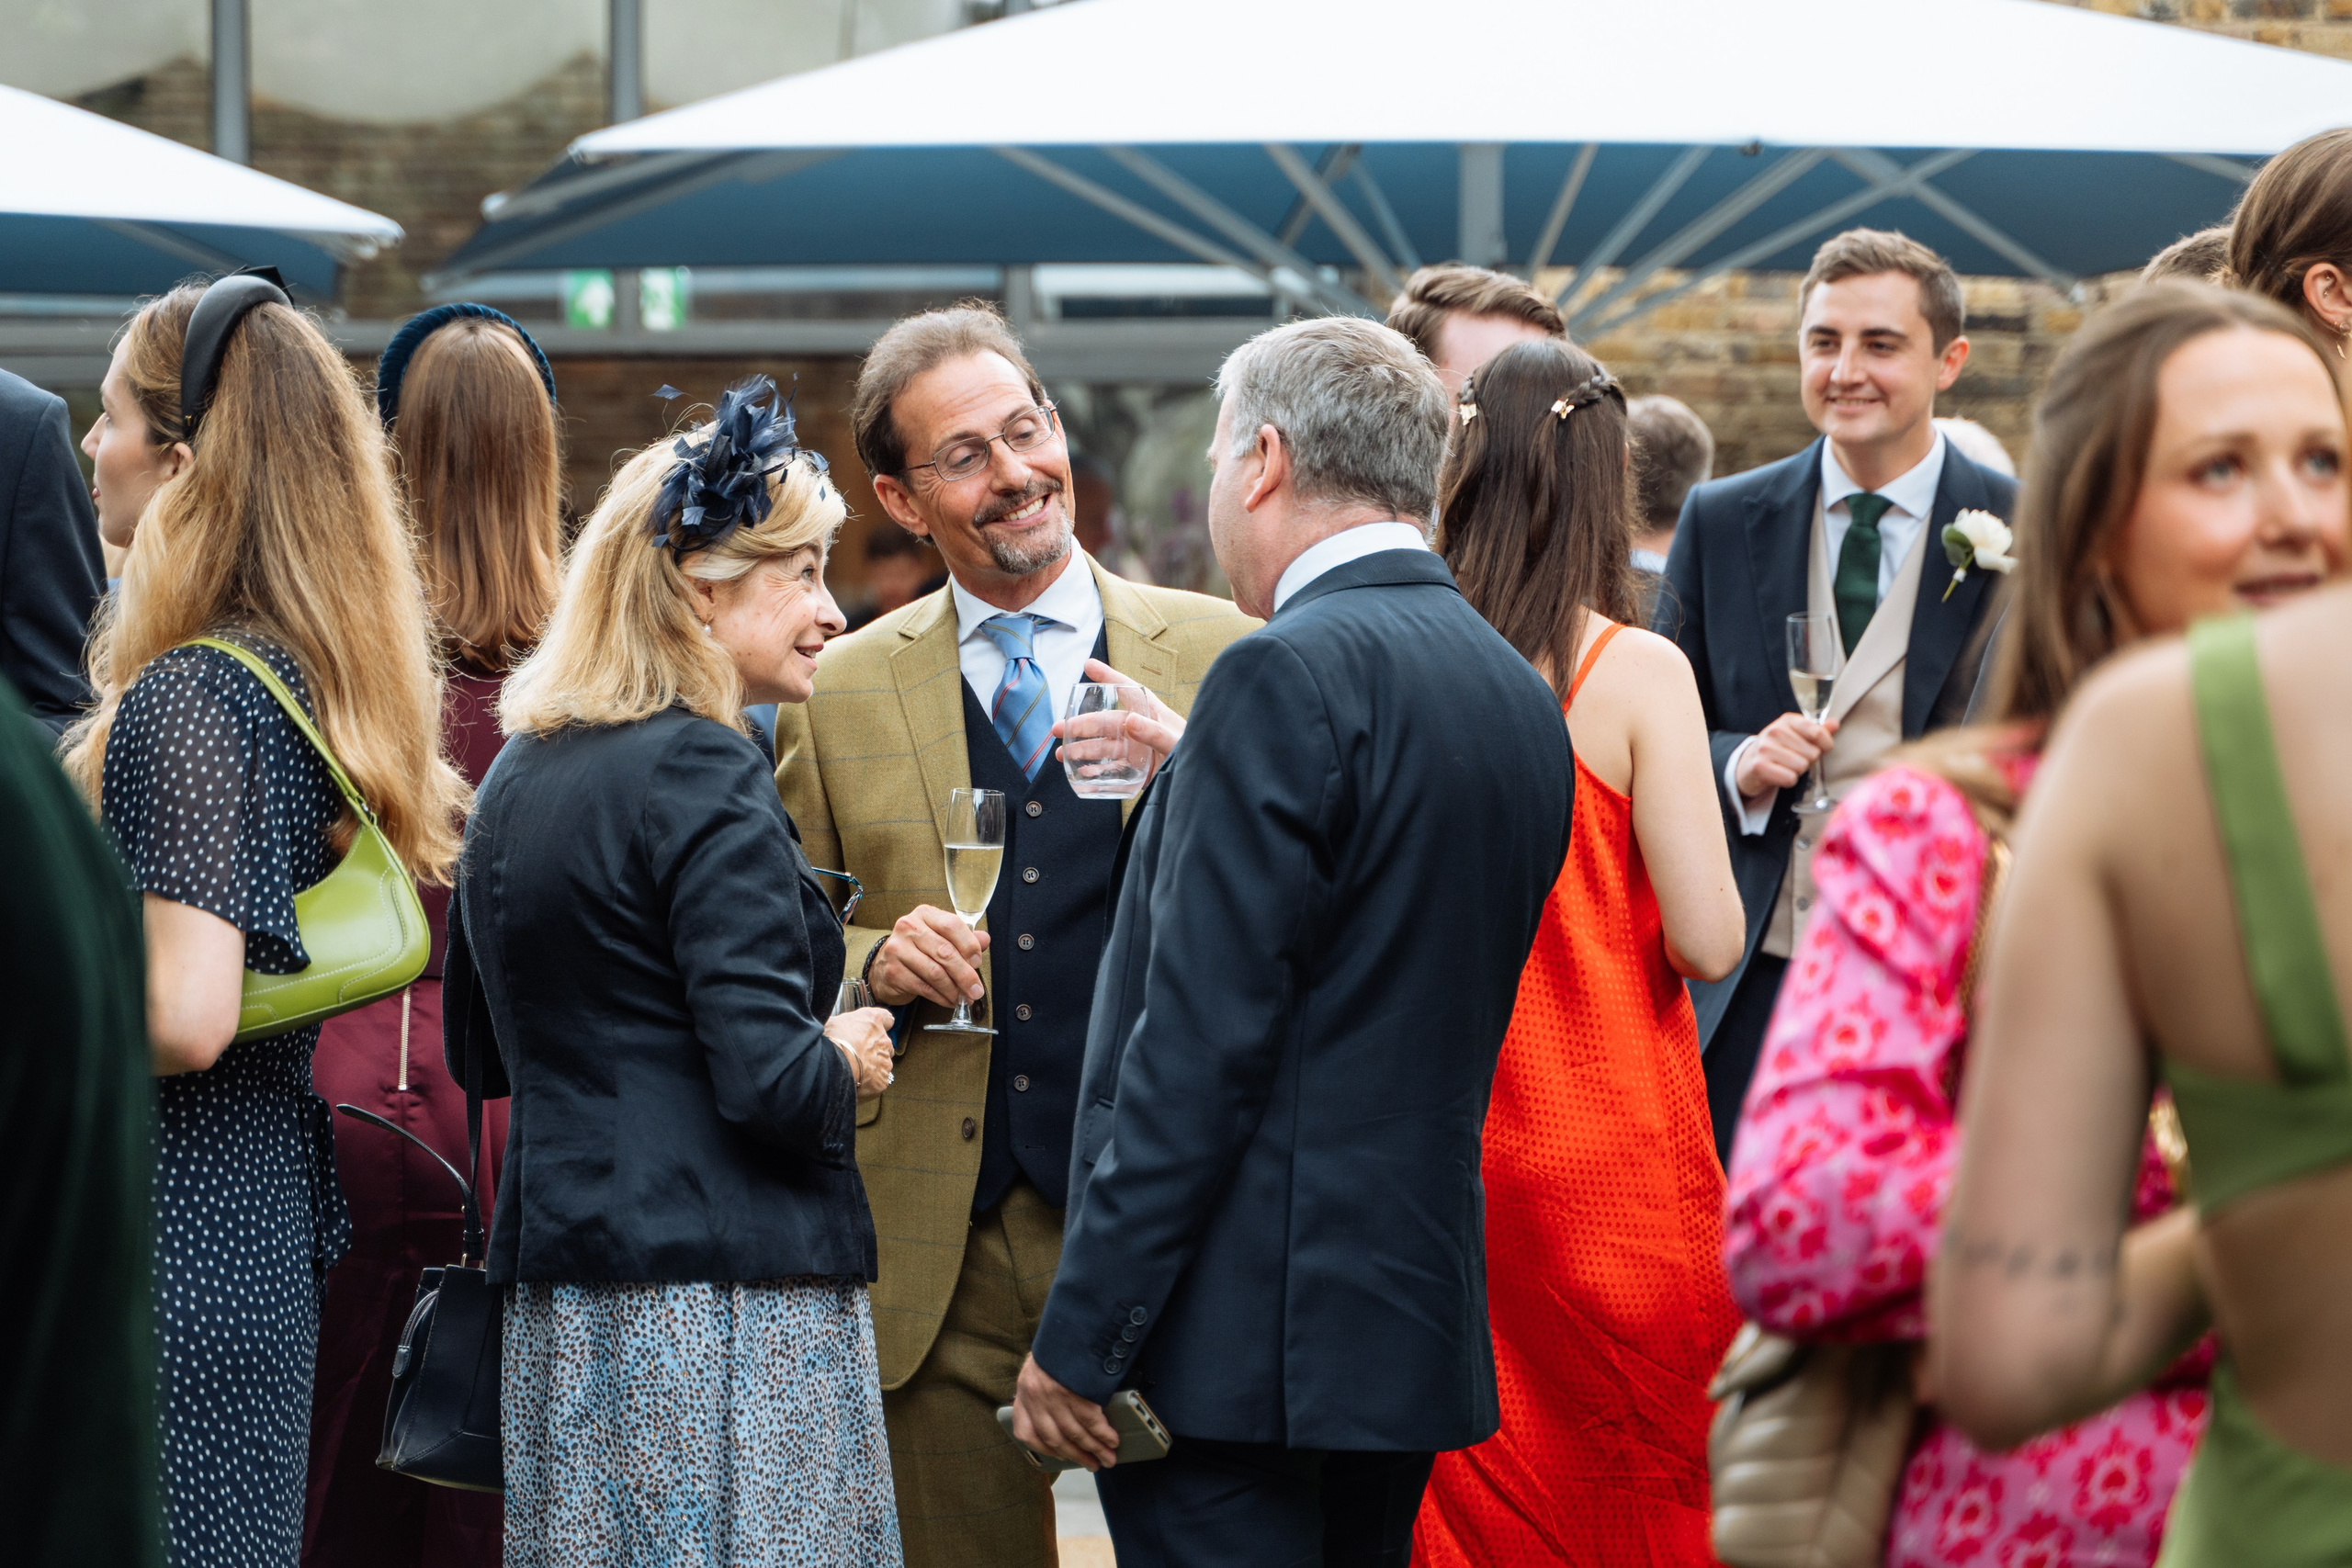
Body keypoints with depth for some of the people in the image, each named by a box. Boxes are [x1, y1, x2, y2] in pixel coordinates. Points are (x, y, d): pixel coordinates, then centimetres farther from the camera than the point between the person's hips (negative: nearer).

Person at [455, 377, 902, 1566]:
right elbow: (771, 1085, -19)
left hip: (560, 1316, 9)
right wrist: (847, 1065, 0)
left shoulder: (518, 777, 12)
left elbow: (479, 1053, 22)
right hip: (720, 1301, -9)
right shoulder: (703, 777, -13)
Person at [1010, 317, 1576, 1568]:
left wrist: (1078, 1341, -15)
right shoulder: (1521, 695, 13)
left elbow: (1203, 1044, -17)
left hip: (1240, 1337, -9)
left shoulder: (1288, 676, -13)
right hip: (1417, 1325, 9)